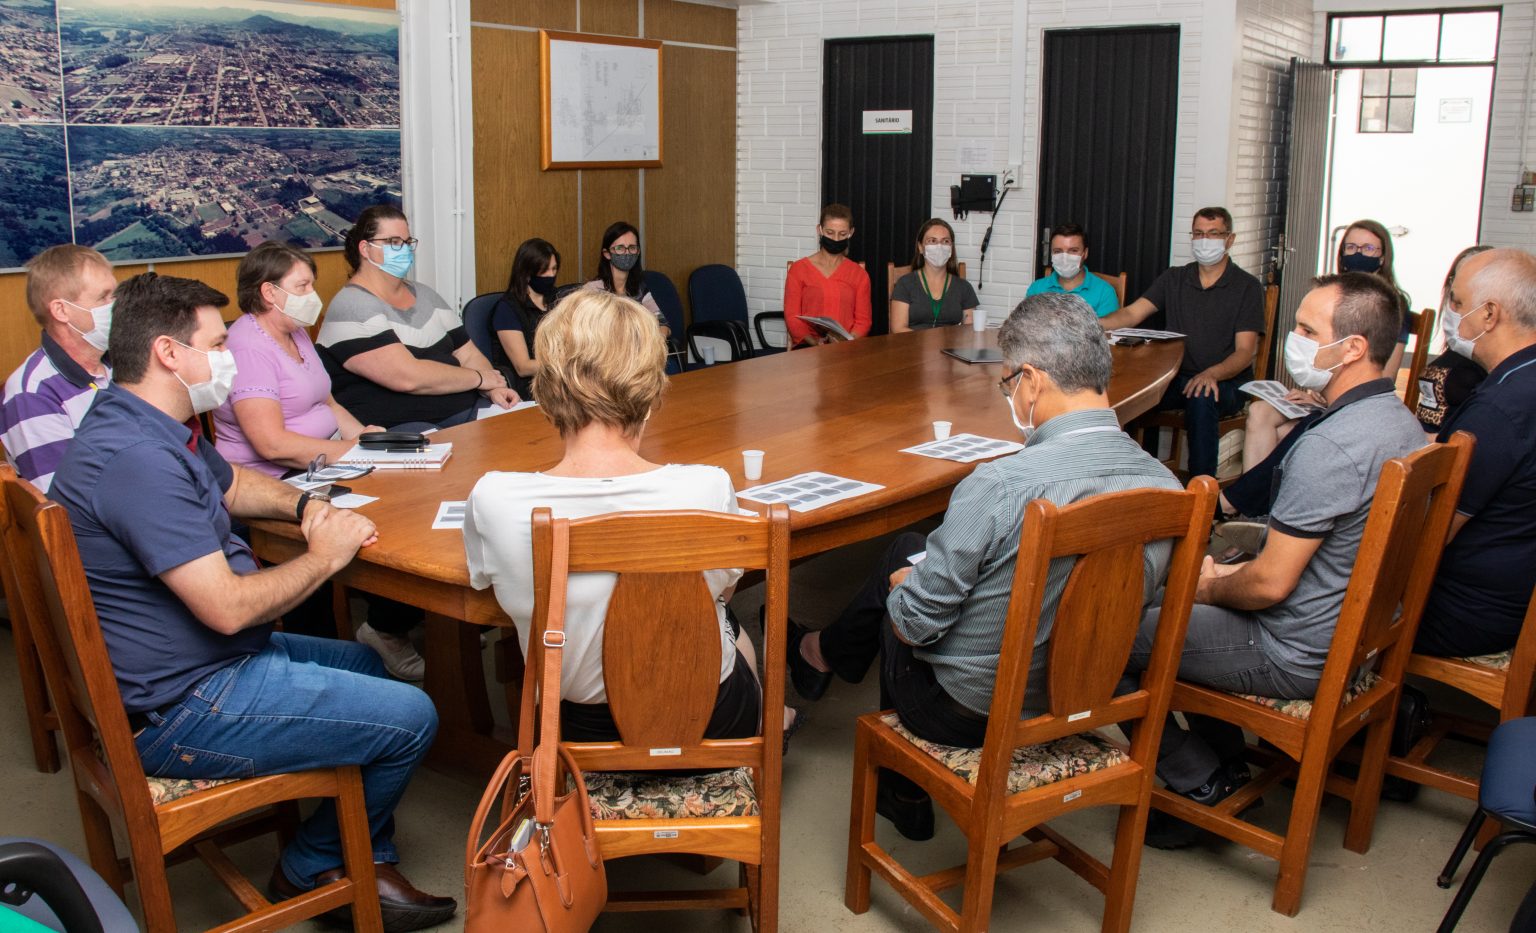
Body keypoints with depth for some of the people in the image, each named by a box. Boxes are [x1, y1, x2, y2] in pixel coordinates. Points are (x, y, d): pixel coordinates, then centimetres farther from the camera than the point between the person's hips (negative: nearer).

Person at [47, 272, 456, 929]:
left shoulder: (158, 430, 7)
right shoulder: (137, 458, -29)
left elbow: (233, 484, 27)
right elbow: (228, 607, -31)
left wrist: (307, 507, 6)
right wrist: (325, 556, -14)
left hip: (206, 657, 12)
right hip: (175, 712, -12)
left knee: (365, 664, 24)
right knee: (408, 719, -9)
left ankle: (368, 861, 28)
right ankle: (313, 868, 16)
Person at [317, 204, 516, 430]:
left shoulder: (425, 295, 18)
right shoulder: (352, 306, -8)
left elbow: (469, 355, 20)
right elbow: (408, 377, -19)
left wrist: (493, 389, -3)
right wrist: (479, 378, -7)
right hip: (396, 428, -8)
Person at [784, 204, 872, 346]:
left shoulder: (858, 274, 13)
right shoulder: (799, 269, 7)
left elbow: (863, 320, 9)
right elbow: (791, 317, 2)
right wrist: (814, 342, -15)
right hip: (807, 346, -1)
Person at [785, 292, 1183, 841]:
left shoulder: (999, 486, -30)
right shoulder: (1164, 484, -11)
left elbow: (913, 623, -22)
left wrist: (903, 584, 3)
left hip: (968, 712, -6)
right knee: (908, 549, 22)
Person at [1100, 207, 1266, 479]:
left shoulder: (1247, 287, 1)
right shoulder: (1174, 279, 13)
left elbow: (1245, 351, -7)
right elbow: (1132, 313, 2)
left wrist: (1212, 374, -28)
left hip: (1226, 383, -3)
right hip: (1176, 378, 4)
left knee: (1201, 398, -37)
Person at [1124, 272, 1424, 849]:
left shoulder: (1328, 447, -29)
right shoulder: (1401, 422, 2)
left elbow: (1271, 584, -25)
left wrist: (1211, 588, -4)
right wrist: (1231, 572, 10)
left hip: (1297, 660, -10)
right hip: (1358, 633, 10)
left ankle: (1202, 784, 10)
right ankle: (1226, 761, 31)